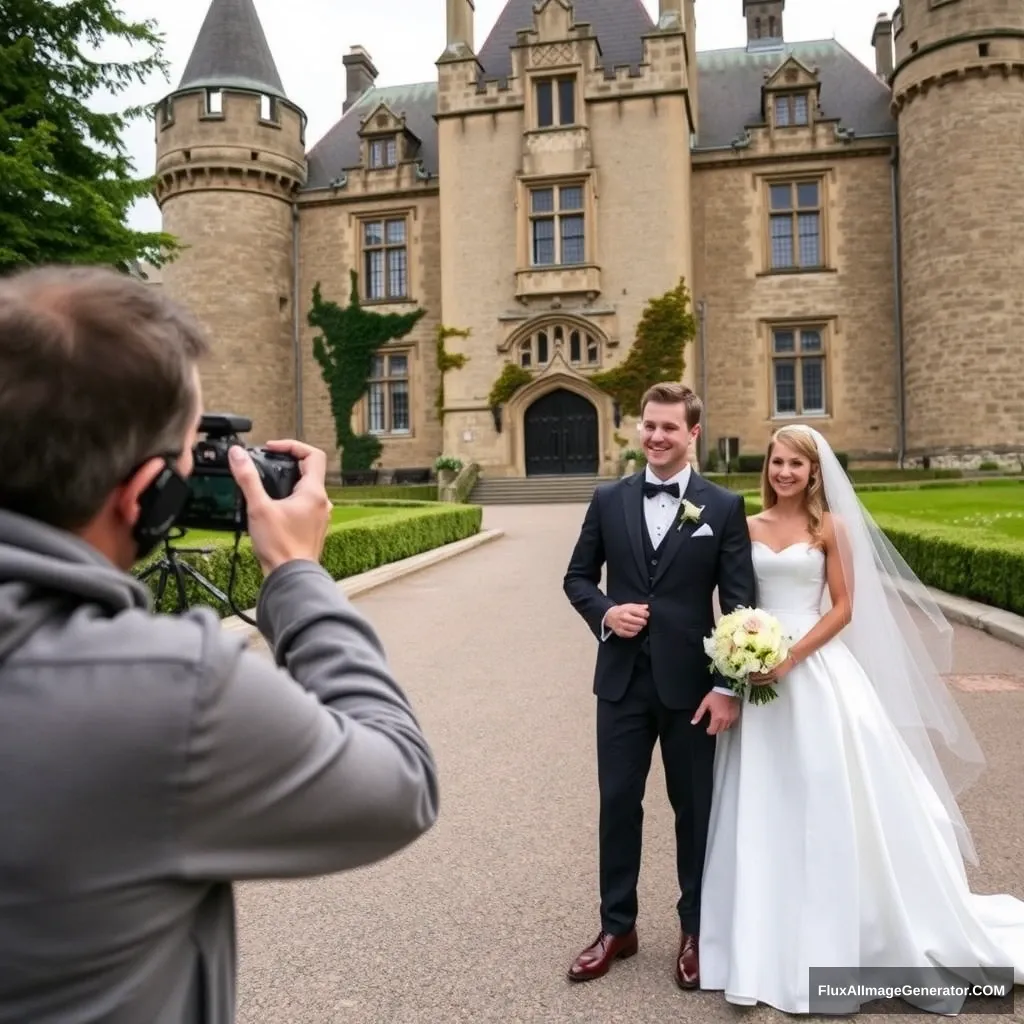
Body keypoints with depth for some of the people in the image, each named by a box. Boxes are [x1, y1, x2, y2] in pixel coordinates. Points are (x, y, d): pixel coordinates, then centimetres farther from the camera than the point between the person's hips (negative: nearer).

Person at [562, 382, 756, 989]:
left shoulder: (724, 507, -3)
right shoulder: (609, 500, 4)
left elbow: (740, 603, -5)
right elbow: (578, 575, 10)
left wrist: (730, 686, -11)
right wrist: (603, 612, -11)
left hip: (690, 682, -2)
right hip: (622, 679, 2)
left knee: (695, 808, 12)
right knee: (618, 803, 11)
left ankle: (696, 931, 33)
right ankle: (617, 927, 29)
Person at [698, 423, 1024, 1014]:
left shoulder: (829, 526, -1)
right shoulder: (749, 528, 7)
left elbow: (844, 609, -5)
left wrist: (791, 658, -15)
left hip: (816, 672, -3)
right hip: (759, 672, 3)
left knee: (828, 803, 2)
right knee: (765, 810, 8)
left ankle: (835, 943, 22)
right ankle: (768, 945, 24)